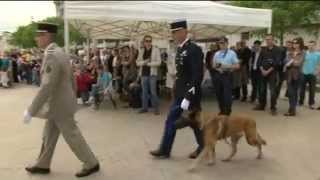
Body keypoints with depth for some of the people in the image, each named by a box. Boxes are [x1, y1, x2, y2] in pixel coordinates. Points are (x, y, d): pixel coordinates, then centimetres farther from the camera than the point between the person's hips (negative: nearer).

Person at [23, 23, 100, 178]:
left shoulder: (52, 55, -25)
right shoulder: (59, 53, 8)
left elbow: (47, 87, -29)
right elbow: (71, 79, 15)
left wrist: (31, 111, -25)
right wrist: (73, 97, 24)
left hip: (60, 106, -10)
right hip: (60, 104, 10)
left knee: (73, 137, 4)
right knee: (49, 136, 19)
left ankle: (91, 164, 18)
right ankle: (43, 165, 34)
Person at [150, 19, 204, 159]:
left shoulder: (194, 49, -17)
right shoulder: (180, 49, 10)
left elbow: (197, 75, -22)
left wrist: (188, 97, -25)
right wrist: (178, 91, 15)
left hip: (191, 94, -8)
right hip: (179, 93, 8)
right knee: (171, 121, 10)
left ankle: (203, 147, 28)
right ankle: (164, 150, 20)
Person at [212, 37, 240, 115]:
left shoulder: (232, 53, -1)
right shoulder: (216, 54, 13)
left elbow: (237, 66, -5)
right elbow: (213, 65, 16)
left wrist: (227, 66, -19)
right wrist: (217, 67, -7)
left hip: (227, 75, -5)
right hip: (218, 75, 5)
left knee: (227, 94, -7)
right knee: (219, 94, 9)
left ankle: (227, 112, 4)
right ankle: (222, 110, 23)